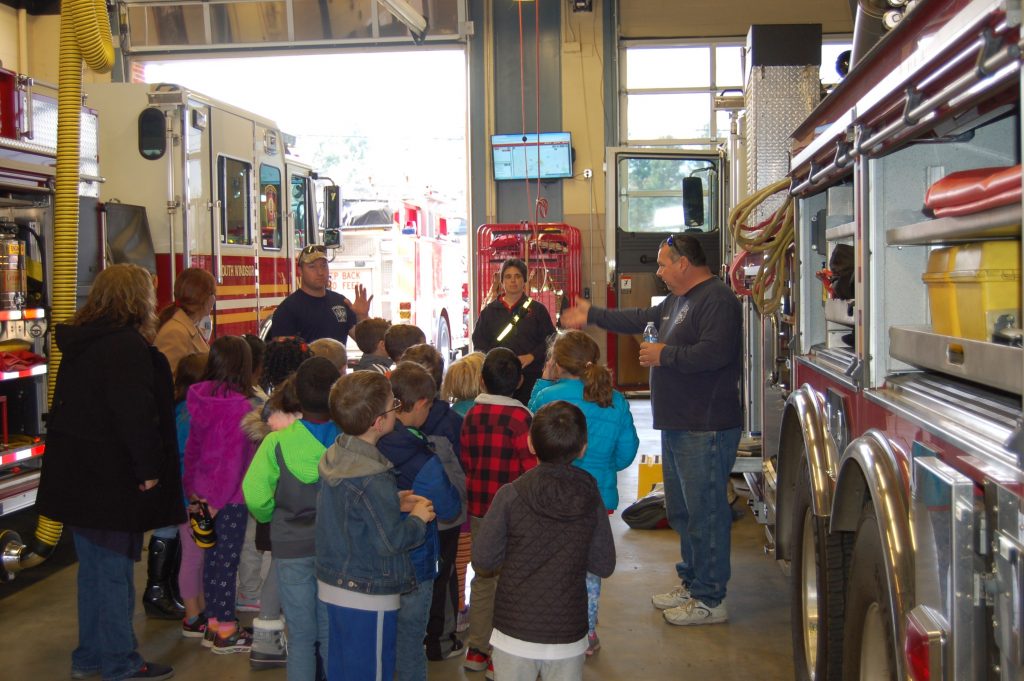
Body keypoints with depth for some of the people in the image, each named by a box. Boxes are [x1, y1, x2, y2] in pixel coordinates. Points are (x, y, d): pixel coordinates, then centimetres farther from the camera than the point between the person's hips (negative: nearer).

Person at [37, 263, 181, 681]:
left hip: (78, 475, 9)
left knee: (93, 568, 19)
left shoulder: (80, 342, 11)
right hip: (112, 479, -9)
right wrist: (148, 469, -15)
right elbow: (135, 415, -24)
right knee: (115, 572, 1)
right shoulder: (128, 346, -18)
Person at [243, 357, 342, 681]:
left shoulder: (277, 443, -14)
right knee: (332, 635, 13)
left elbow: (254, 496, -17)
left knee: (301, 637, 12)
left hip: (292, 548, 0)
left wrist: (268, 516, 3)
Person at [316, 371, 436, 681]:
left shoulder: (334, 455, -1)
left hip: (333, 585, 8)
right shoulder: (372, 479, -27)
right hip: (368, 596, -8)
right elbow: (392, 541, -22)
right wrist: (418, 518, -5)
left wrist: (393, 501, 3)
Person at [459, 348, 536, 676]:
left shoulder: (471, 414, 1)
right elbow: (532, 469, -16)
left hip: (478, 510, 6)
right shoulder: (520, 417, -16)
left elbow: (465, 462, 9)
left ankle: (476, 650, 27)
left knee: (483, 578, 18)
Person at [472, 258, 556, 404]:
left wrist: (531, 357, -10)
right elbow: (478, 340, 11)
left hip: (531, 377, -1)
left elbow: (550, 340, 5)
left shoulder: (537, 309, 11)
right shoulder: (489, 311, 15)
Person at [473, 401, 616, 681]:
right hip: (568, 637, 2)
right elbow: (604, 566, 0)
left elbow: (482, 559, -9)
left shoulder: (511, 495, -13)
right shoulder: (591, 499, -7)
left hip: (514, 635, -1)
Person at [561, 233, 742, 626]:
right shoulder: (678, 300, 17)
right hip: (678, 427, 11)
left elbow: (713, 353, -27)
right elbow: (641, 320, 28)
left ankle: (710, 600, 4)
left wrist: (664, 355, -15)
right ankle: (691, 583, 31)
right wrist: (592, 315, 30)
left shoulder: (717, 300, -16)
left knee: (705, 512, -4)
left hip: (706, 430, -11)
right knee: (681, 511, 18)